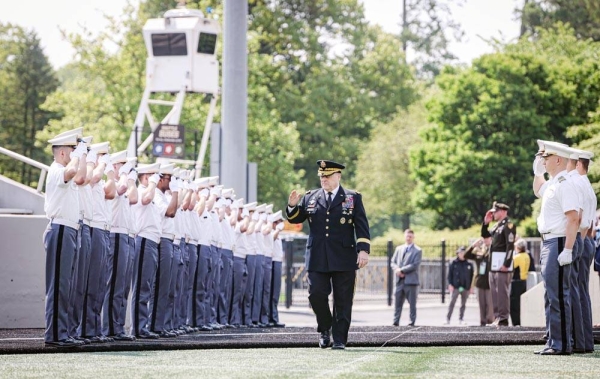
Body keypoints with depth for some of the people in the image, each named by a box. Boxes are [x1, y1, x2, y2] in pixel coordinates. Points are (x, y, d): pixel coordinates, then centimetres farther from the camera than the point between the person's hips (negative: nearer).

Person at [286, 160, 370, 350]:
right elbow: (295, 219, 15)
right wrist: (292, 206, -6)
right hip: (317, 259, 2)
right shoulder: (310, 197, 13)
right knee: (316, 295, -6)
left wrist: (363, 250, -12)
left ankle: (339, 339, 6)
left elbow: (362, 226, 0)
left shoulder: (353, 198, 6)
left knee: (343, 300, 0)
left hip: (343, 259, -2)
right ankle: (325, 329, 18)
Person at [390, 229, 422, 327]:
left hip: (411, 280, -4)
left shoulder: (417, 251, 0)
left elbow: (415, 265, -10)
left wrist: (401, 270, -14)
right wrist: (397, 270, -9)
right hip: (400, 280, 4)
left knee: (412, 303, 0)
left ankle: (412, 321, 5)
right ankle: (396, 321, 2)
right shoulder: (399, 249, 16)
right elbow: (393, 262, 13)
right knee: (398, 302, 1)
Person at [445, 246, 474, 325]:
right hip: (455, 287, -2)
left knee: (463, 304, 9)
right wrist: (450, 284, -8)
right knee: (452, 303, -6)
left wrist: (471, 287, 4)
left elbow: (472, 276, 8)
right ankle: (448, 319, -6)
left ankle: (461, 319, 17)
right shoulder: (454, 263, 1)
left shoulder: (469, 264, 5)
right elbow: (450, 274, 1)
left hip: (466, 287, 2)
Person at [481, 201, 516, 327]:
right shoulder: (497, 225, 17)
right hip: (494, 264, 10)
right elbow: (485, 235, 29)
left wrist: (506, 264, -23)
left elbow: (510, 245, -19)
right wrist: (485, 222, 13)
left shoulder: (508, 225, -12)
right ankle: (497, 316, 17)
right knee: (495, 292, 12)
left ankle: (503, 318, -8)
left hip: (502, 265, -10)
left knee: (502, 292, -9)